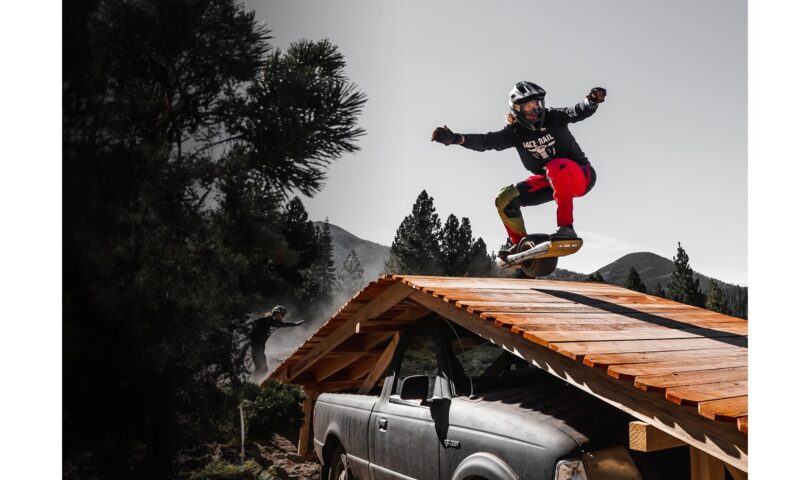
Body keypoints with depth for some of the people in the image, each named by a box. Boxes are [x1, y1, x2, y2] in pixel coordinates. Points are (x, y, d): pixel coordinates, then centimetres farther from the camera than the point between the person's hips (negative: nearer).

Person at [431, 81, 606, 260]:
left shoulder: (553, 118, -11)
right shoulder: (515, 131, -4)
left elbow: (579, 112, -27)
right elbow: (486, 141, -16)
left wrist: (591, 101, -51)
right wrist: (455, 138, -31)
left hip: (581, 174, -5)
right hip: (550, 182, 5)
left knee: (556, 168, -40)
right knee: (505, 198, -7)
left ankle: (566, 227, -40)